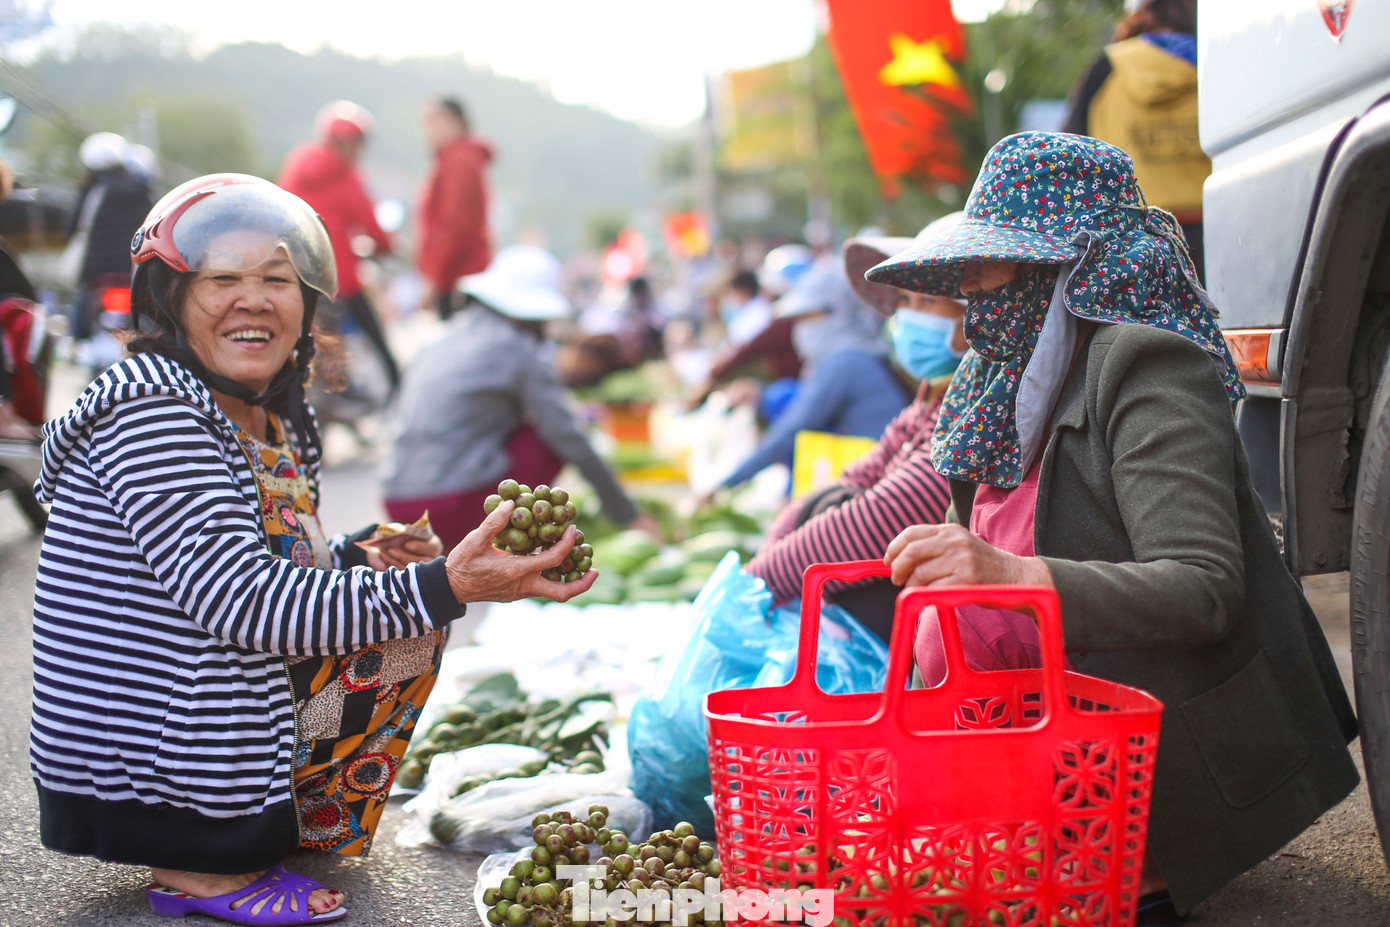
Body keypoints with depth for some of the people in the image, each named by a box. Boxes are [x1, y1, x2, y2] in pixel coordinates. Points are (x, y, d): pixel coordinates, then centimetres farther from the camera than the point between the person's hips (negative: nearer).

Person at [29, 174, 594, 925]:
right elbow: (243, 602, -28)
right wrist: (443, 586, -34)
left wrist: (361, 564, -3)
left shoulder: (270, 423, 7)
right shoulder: (148, 410, -20)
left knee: (406, 626, 10)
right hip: (134, 774, -9)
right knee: (401, 640, -14)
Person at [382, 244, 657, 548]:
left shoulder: (443, 340, 17)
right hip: (449, 510, -7)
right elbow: (569, 438, -4)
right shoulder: (519, 350, -4)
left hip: (398, 507, 7)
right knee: (549, 439, 7)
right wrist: (629, 515, 6)